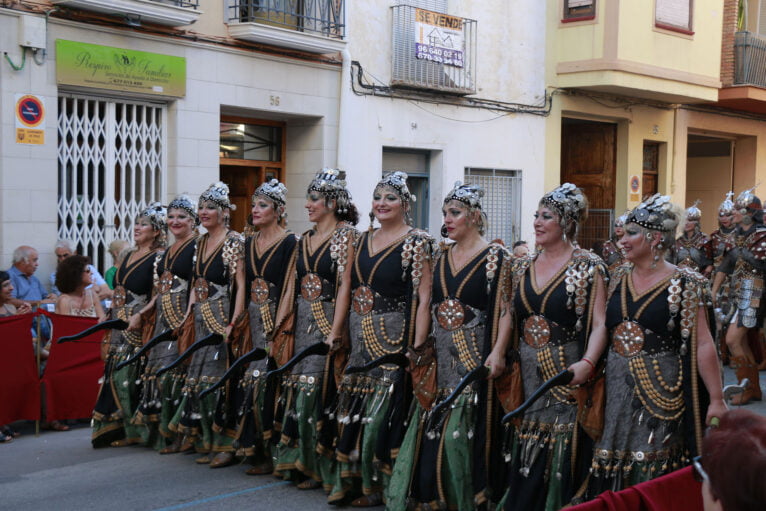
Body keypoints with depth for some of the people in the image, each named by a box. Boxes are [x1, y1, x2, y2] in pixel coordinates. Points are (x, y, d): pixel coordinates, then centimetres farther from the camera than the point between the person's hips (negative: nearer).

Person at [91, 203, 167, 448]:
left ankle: (131, 430, 5)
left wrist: (140, 315, -27)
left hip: (139, 327, -8)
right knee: (116, 374, 7)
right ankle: (115, 428, 15)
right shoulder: (129, 256, 17)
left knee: (130, 375, -6)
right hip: (119, 325, 8)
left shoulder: (158, 258, -9)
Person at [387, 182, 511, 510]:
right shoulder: (441, 257, 13)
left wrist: (498, 353, -22)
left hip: (474, 356, -6)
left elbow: (505, 309, -11)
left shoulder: (496, 257, -5)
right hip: (440, 357, 6)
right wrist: (419, 348, 10)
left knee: (465, 430, -5)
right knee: (431, 431, 6)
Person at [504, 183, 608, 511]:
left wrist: (587, 363, -27)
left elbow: (600, 324, -13)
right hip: (528, 378, 5)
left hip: (567, 377, -5)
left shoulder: (588, 268, -5)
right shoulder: (522, 268, 12)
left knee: (562, 458, -2)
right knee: (524, 458, 7)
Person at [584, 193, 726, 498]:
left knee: (654, 476, 0)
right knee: (611, 470, 8)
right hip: (618, 391, 5)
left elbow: (703, 344, -9)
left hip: (660, 393, -5)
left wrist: (716, 400, -11)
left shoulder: (684, 284, -7)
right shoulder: (619, 279, 10)